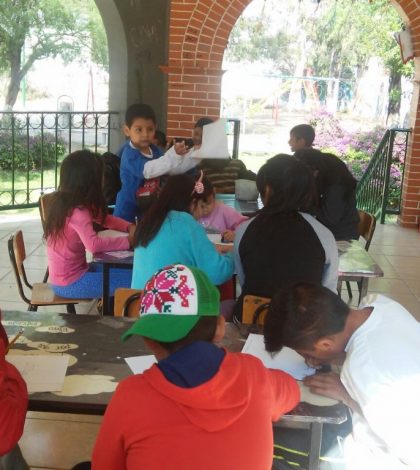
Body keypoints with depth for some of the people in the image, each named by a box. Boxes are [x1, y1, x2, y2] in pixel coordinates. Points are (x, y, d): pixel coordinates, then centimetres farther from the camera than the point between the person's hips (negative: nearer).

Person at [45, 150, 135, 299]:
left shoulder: (62, 201, 4)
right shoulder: (77, 212, -24)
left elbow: (102, 218, 13)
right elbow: (94, 244, -40)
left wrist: (130, 228, -2)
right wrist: (128, 240, -29)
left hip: (63, 276, 9)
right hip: (70, 283, -9)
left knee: (123, 269, 18)